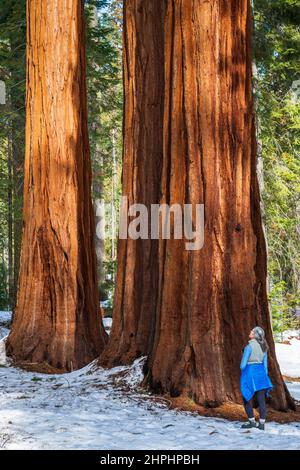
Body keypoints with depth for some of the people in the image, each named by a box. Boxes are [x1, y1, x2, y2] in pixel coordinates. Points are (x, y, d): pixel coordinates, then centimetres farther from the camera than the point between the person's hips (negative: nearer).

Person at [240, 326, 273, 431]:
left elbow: (243, 364, -13)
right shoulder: (263, 347, 7)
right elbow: (265, 363, 11)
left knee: (246, 398, 7)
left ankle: (252, 421, 8)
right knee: (261, 399, 5)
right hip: (261, 372, 7)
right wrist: (264, 376, 17)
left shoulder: (249, 346, -15)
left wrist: (244, 375, 4)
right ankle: (262, 424, 5)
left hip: (250, 371, -7)